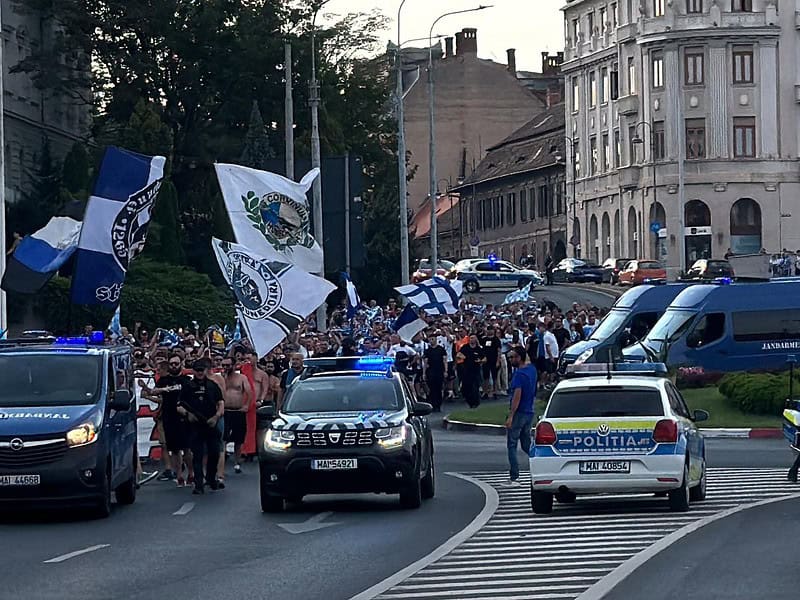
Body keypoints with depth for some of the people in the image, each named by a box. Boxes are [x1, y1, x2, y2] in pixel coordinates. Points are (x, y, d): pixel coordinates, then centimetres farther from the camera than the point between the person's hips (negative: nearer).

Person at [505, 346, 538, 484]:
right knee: (526, 445, 16)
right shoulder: (531, 369, 7)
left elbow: (517, 396, -24)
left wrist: (510, 416, -25)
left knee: (512, 445, -2)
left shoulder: (519, 374, -18)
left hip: (519, 413, -8)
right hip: (529, 412, 8)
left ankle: (514, 478, -5)